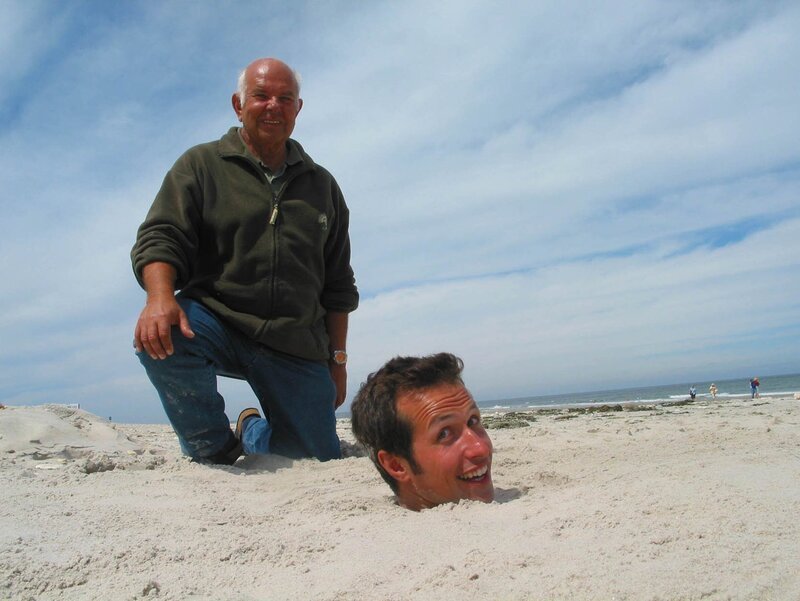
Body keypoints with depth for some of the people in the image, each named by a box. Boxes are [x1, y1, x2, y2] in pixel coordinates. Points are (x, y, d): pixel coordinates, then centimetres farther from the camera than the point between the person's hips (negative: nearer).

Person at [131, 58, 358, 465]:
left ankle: (252, 431, 35)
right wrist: (160, 297, -29)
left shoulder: (321, 185, 13)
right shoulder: (201, 165, 5)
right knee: (159, 334, -35)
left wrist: (337, 359, 9)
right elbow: (160, 237, -6)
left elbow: (337, 284, 13)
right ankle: (214, 450, -7)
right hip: (214, 321, -2)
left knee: (323, 459, 1)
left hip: (296, 346, 3)